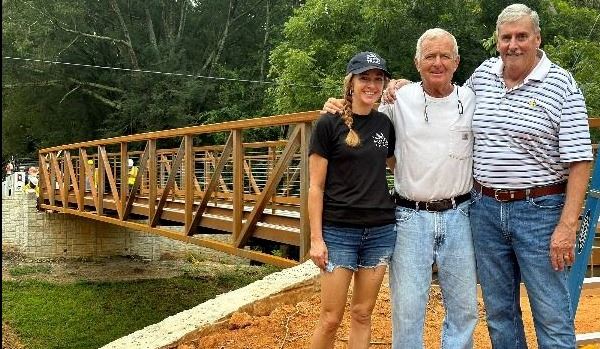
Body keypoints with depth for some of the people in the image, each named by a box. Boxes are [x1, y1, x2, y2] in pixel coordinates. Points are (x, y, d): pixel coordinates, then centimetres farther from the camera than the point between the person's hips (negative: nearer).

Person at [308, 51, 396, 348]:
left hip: (380, 231, 4)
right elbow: (315, 186, -7)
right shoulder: (329, 123, -6)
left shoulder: (385, 124, 7)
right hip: (338, 231, -4)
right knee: (331, 318, 1)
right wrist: (316, 238, -11)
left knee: (362, 315, 11)